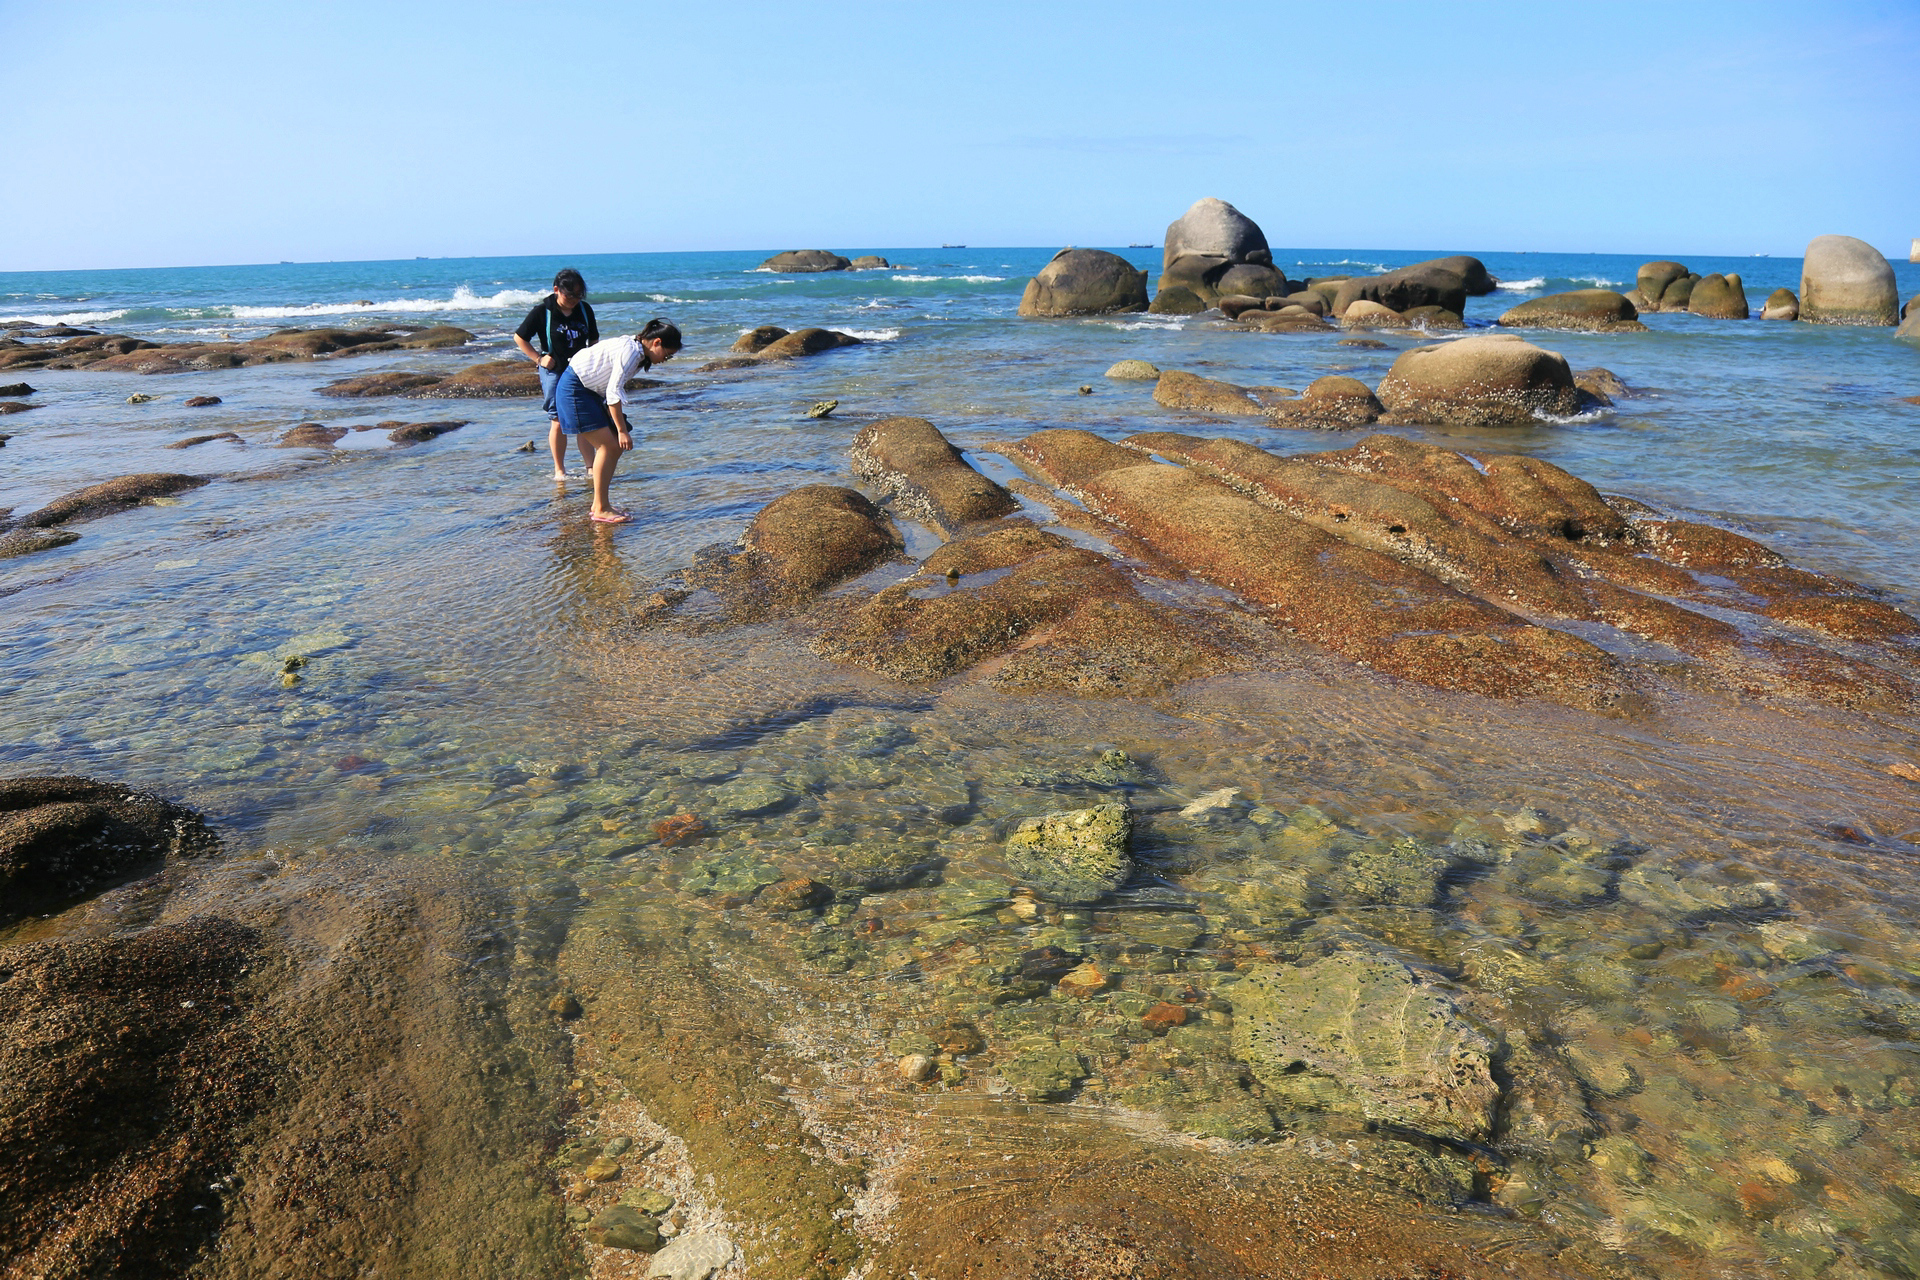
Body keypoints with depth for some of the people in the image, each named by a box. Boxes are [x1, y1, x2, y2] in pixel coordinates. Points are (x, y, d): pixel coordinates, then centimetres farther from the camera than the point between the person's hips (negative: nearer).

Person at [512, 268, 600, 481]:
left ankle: (591, 467, 3)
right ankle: (559, 469, 9)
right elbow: (519, 338, 1)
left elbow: (594, 340, 18)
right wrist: (538, 359, -6)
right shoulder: (543, 312, -6)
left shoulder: (585, 310, 5)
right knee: (559, 421, -2)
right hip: (554, 373, -3)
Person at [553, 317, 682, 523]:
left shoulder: (638, 352, 9)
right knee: (608, 445, -13)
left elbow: (614, 390, 15)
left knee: (615, 446, 8)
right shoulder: (631, 350, -21)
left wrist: (620, 427, 15)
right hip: (574, 389, -10)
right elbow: (613, 393, -25)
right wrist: (622, 430, -22)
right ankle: (601, 509, -8)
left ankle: (599, 504, 14)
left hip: (589, 391, 10)